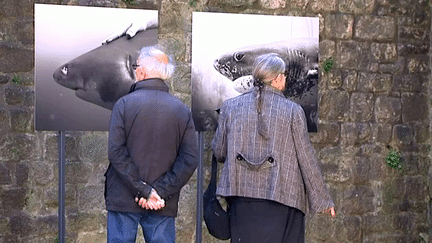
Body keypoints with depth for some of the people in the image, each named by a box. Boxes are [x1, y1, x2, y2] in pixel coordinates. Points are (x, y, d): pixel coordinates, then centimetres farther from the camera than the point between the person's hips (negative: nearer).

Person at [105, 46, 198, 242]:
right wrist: (160, 192, -8)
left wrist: (144, 190, -11)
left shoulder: (124, 104, -4)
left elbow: (116, 152, -11)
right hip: (164, 205, 2)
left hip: (123, 200, -2)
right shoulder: (182, 110, 4)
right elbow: (190, 159, -3)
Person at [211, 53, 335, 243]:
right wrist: (322, 199, 8)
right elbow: (306, 158, -1)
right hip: (283, 197, -2)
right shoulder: (293, 111, -2)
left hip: (242, 197, 2)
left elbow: (219, 152, 9)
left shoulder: (230, 107, 4)